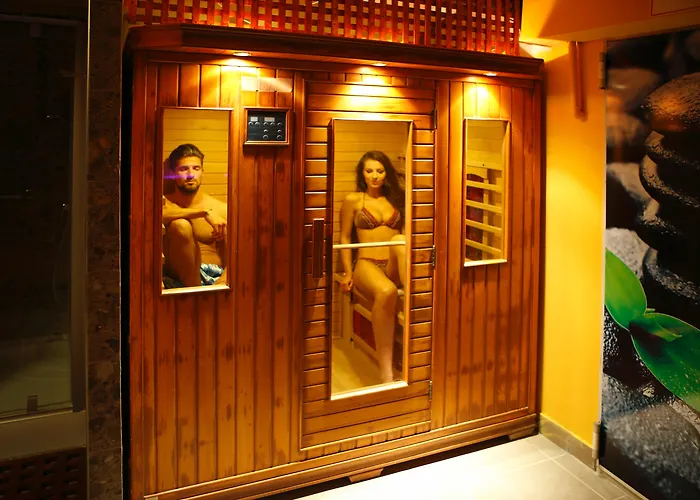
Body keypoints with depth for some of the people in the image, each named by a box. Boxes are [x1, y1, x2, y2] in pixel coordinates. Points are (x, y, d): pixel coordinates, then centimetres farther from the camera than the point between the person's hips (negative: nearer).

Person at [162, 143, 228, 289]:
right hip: (177, 276, 0)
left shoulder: (221, 209, 7)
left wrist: (223, 280, -21)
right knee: (180, 225, -27)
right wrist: (204, 212, -26)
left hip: (215, 277, 0)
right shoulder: (164, 202, 7)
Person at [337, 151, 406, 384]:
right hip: (367, 264, -3)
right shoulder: (353, 200, 9)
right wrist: (347, 272, 1)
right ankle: (386, 372, -41)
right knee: (386, 291, -40)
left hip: (394, 268, 3)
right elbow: (345, 238, 10)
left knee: (401, 239, -34)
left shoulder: (397, 198, 17)